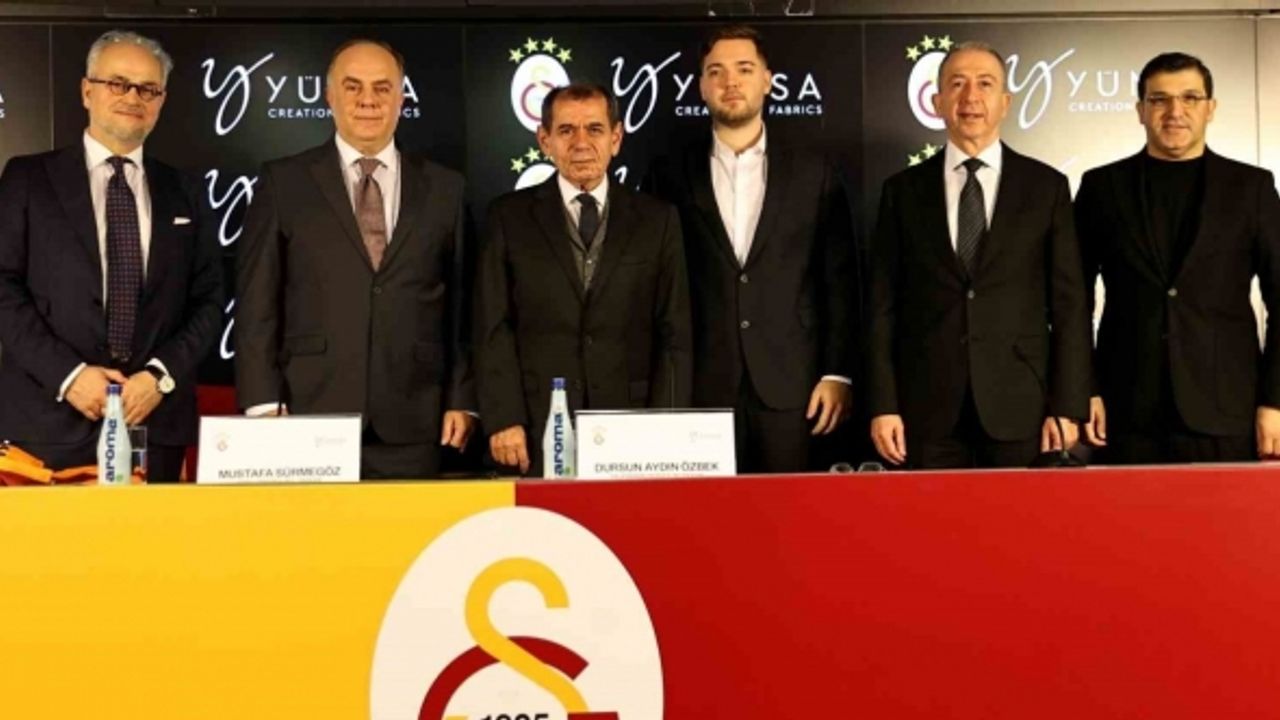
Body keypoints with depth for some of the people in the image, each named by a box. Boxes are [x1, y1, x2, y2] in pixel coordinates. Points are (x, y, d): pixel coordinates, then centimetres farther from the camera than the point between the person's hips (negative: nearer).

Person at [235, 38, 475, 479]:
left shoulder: (444, 188, 10)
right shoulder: (283, 183, 6)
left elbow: (461, 306, 9)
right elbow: (257, 303, 2)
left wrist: (461, 400, 3)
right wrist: (263, 404, -5)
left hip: (410, 427, 1)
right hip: (310, 419, -1)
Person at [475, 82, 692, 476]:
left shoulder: (657, 219, 8)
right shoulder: (510, 216, 6)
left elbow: (674, 334, 5)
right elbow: (494, 329, 2)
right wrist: (504, 420, -7)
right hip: (537, 431, -1)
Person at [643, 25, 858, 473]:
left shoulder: (813, 173, 8)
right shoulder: (669, 175, 7)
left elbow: (839, 281, 6)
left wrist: (838, 372, -2)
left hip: (788, 386, 0)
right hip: (698, 387, 0)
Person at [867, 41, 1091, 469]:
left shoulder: (1046, 186, 6)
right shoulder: (903, 190, 7)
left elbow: (1068, 304, 3)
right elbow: (884, 305, 4)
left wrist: (1068, 407, -3)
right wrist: (883, 405, -2)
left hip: (1021, 406, 0)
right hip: (927, 409, 1)